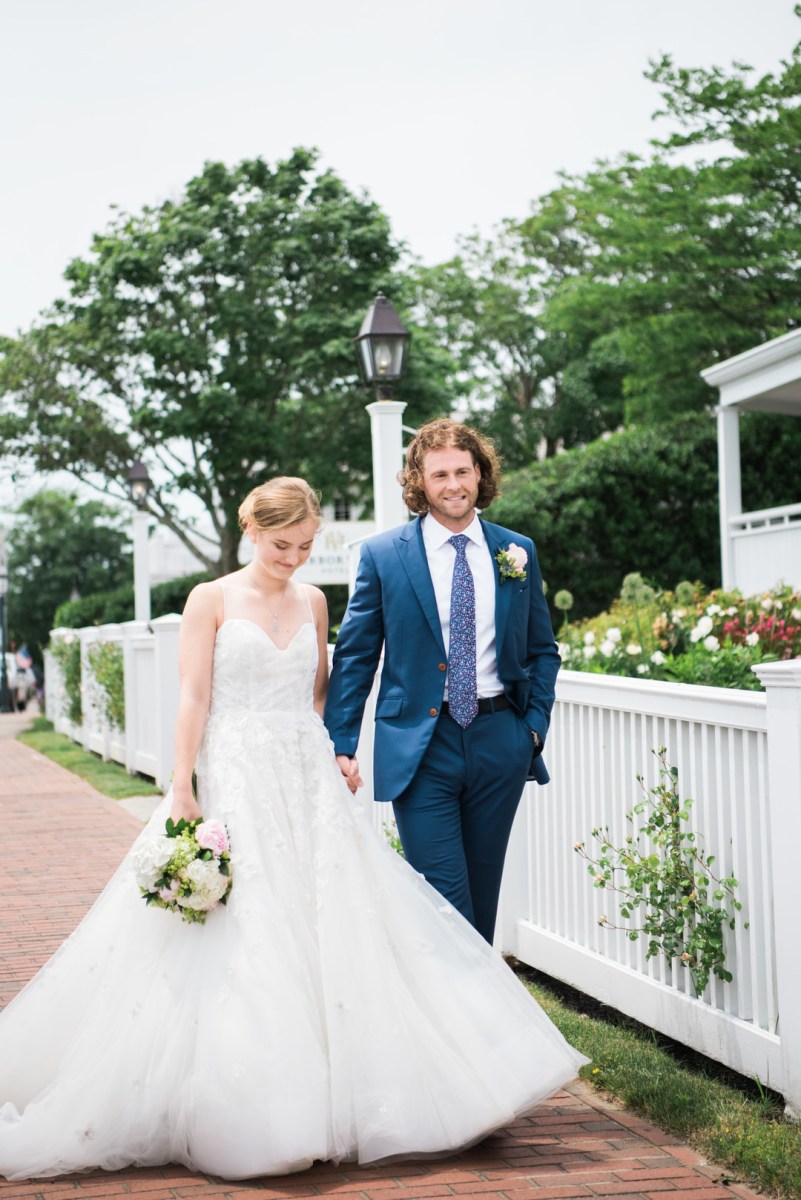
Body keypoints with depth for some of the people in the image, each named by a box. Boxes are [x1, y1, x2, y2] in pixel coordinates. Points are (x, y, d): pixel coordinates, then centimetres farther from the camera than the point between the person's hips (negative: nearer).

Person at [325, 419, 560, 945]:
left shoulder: (518, 552, 7)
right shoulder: (382, 555, 0)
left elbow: (543, 651, 15)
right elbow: (353, 657, 2)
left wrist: (535, 726, 3)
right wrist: (342, 744, -4)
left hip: (500, 742, 3)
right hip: (421, 747, -3)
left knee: (482, 893, 12)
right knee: (444, 899, -8)